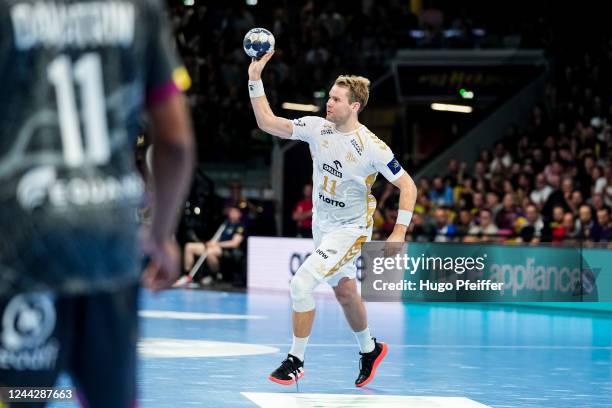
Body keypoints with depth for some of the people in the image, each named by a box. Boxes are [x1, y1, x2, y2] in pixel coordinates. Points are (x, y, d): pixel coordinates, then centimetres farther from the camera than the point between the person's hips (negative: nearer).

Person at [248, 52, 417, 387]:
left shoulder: (371, 147, -22)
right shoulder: (317, 127, -8)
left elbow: (408, 186, -16)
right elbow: (267, 122, -6)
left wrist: (399, 233, -22)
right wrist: (255, 79, -15)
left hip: (350, 230, -6)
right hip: (322, 224, 6)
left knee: (301, 283, -18)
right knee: (344, 293, 21)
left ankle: (296, 361, -4)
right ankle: (369, 350, 44)